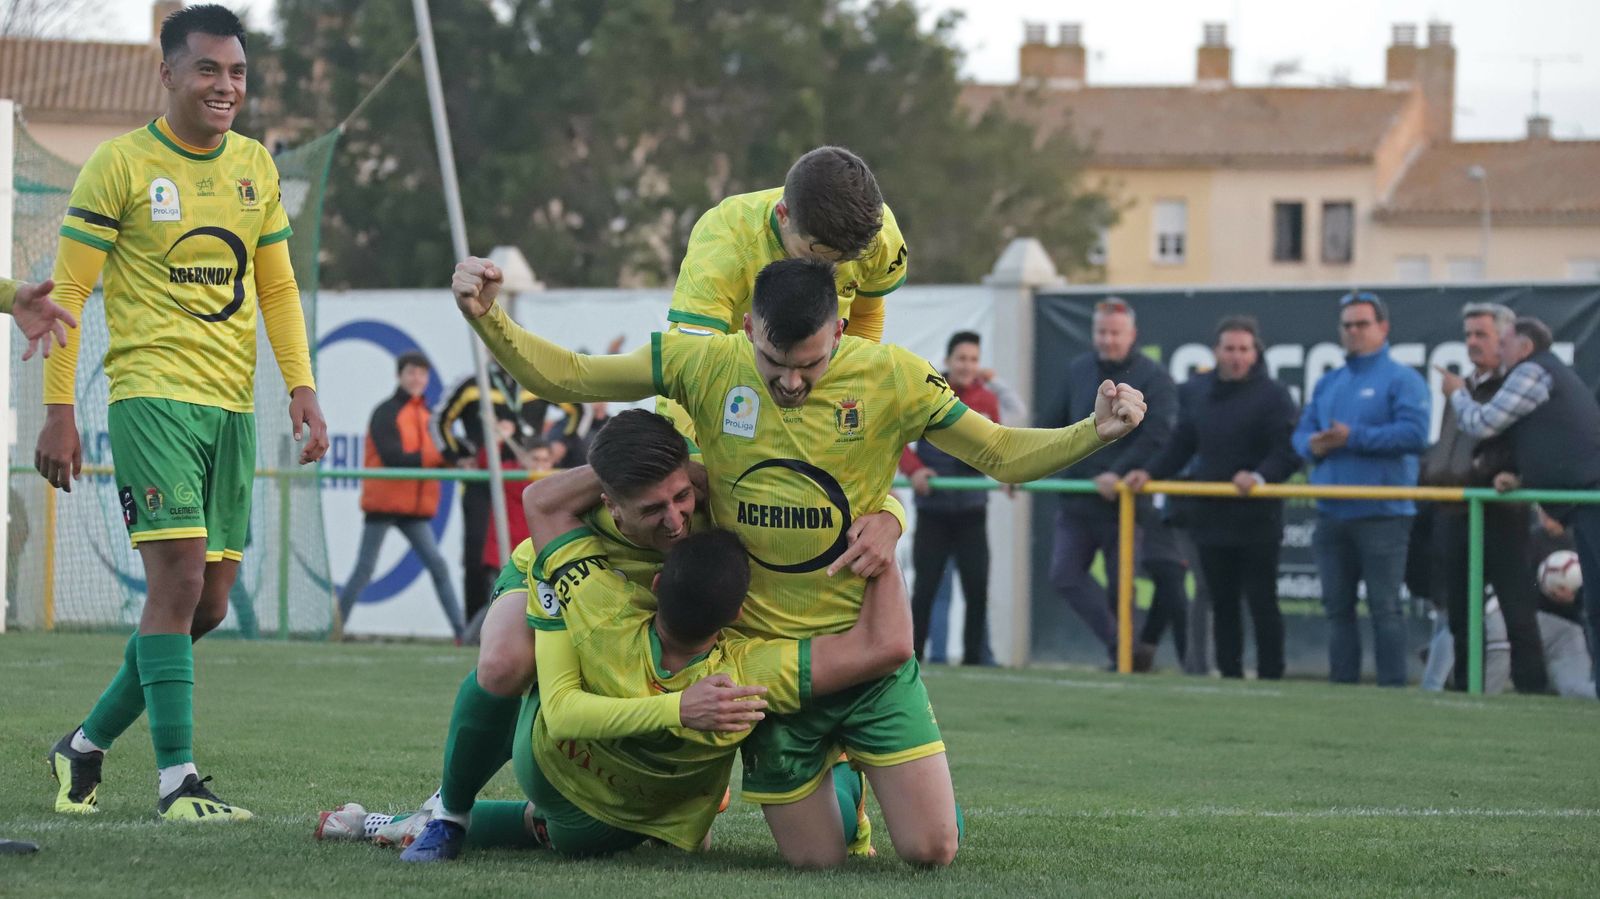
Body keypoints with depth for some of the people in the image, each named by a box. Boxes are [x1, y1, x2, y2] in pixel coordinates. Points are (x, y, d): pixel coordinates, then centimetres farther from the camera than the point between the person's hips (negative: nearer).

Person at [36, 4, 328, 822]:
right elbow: (67, 292, -3)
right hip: (153, 393, -6)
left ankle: (88, 743, 22)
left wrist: (301, 386, 8)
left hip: (233, 405, 6)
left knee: (208, 602, 6)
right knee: (179, 578, -16)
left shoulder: (255, 166, 13)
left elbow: (277, 287, 20)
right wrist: (59, 409, -9)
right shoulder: (121, 164, -4)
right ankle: (176, 781, -14)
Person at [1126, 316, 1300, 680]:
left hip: (1256, 521, -6)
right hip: (1211, 517, 6)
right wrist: (1150, 473, 4)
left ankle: (1270, 678, 4)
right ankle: (1229, 677, 16)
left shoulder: (1272, 394, -6)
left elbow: (1289, 454, -14)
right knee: (1222, 605, 10)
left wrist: (1260, 477, -30)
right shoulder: (1198, 390, 12)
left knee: (1262, 603, -2)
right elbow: (1181, 446, 18)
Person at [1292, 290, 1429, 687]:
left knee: (1385, 608, -6)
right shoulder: (1328, 384, 19)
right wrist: (1312, 444, -6)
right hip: (1332, 516, 7)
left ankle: (1392, 685, -4)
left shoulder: (1402, 380, -3)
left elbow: (1414, 433, -17)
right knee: (1337, 608, 9)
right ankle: (1342, 685, 15)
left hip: (1382, 515, -7)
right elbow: (1303, 431, 19)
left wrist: (1353, 438, -17)